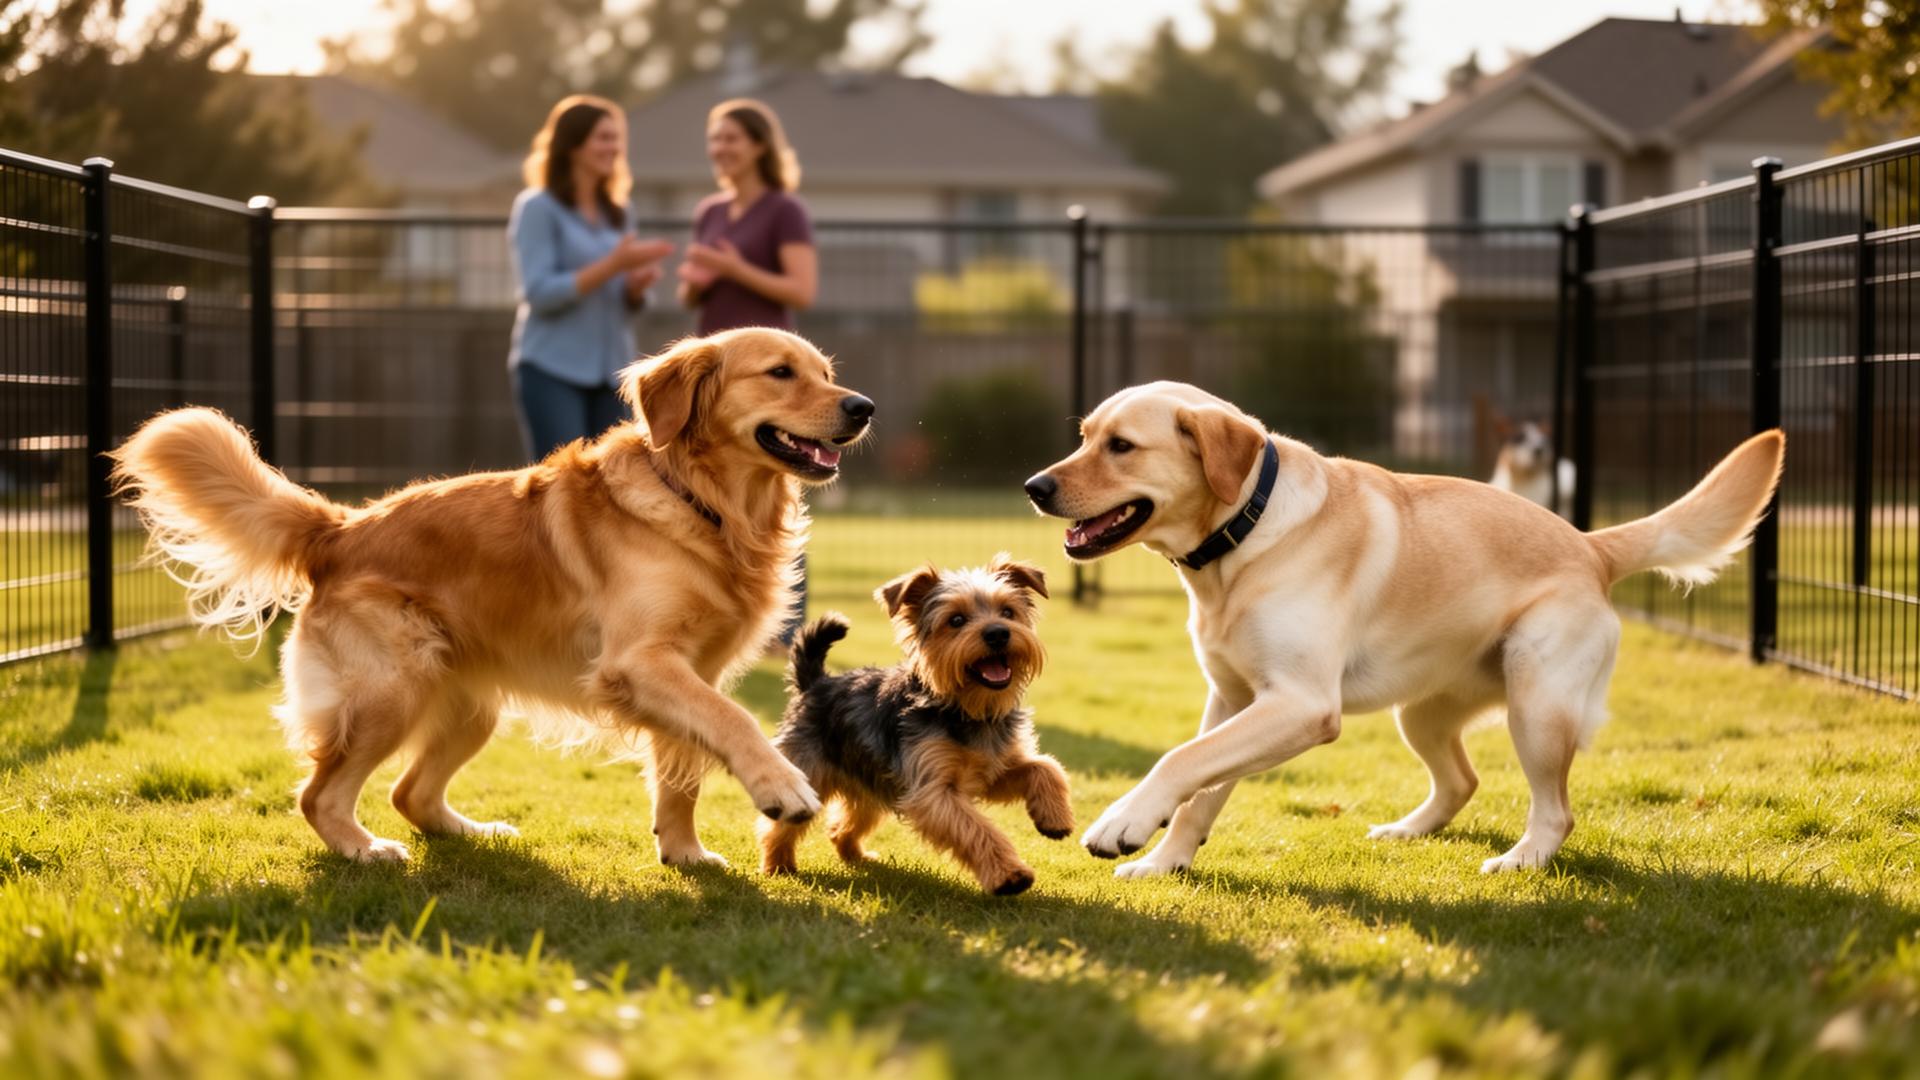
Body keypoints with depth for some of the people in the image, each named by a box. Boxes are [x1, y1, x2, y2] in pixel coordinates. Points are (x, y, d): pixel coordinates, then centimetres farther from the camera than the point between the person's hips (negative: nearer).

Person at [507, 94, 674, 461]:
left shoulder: (616, 212, 15)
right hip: (551, 369, -6)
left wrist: (636, 285, -6)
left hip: (609, 372, 6)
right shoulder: (538, 208, -4)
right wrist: (612, 266, -19)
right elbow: (539, 293, -13)